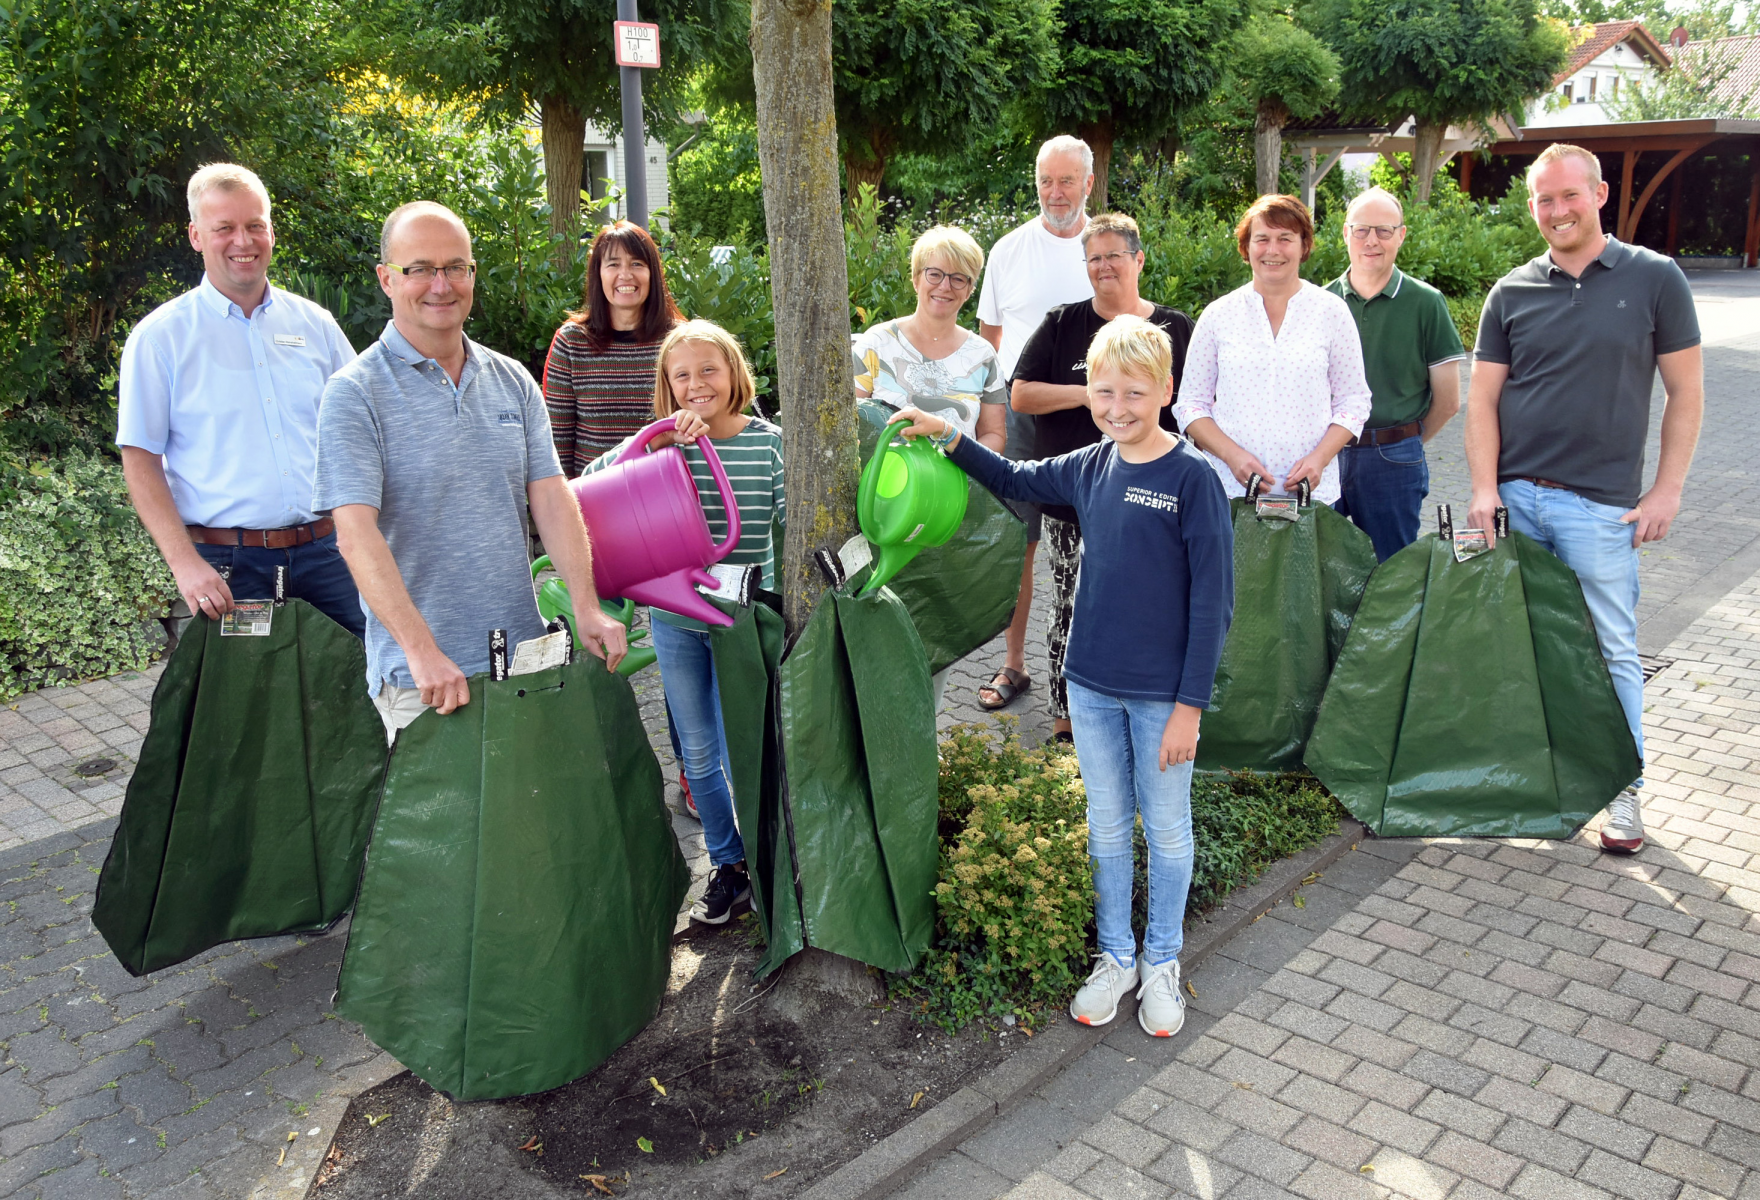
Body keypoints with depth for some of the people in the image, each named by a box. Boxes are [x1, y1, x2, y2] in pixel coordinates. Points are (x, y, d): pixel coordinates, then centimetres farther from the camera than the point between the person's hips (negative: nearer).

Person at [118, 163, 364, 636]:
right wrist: (184, 562, -12)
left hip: (323, 554, 3)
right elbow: (141, 458, 0)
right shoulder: (160, 336, 2)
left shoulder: (315, 325, 10)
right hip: (225, 566, -2)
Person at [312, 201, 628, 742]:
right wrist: (423, 651, -24)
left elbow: (551, 499, 4)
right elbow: (356, 534, -15)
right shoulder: (355, 393, -6)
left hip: (525, 656, 4)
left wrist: (586, 608, -9)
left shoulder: (513, 382, 10)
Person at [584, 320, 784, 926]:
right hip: (674, 619, 3)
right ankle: (728, 865, 32)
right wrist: (655, 442, -23)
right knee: (697, 754, 13)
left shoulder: (768, 441, -6)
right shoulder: (666, 443, -2)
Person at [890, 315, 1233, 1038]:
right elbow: (1017, 481, 22)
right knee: (1106, 828, 15)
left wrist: (1191, 704, -14)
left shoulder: (1192, 478, -14)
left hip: (1163, 693, -4)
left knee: (1166, 829, 12)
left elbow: (1213, 599, -13)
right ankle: (1115, 957, 32)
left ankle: (1162, 962, 31)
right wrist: (951, 438, 9)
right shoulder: (1090, 468, 2)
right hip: (1091, 683, 5)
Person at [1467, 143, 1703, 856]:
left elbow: (1685, 393, 3)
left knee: (1611, 650, 2)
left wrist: (1666, 491, -3)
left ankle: (1623, 787, 16)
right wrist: (1484, 490, -4)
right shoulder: (1511, 293, 7)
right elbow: (1482, 398, 6)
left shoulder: (1654, 279, 2)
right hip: (1514, 500, 3)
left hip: (1602, 504, -2)